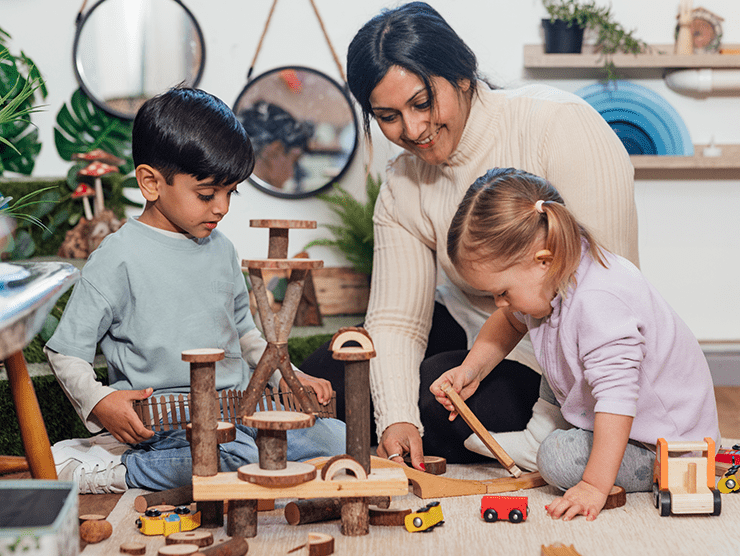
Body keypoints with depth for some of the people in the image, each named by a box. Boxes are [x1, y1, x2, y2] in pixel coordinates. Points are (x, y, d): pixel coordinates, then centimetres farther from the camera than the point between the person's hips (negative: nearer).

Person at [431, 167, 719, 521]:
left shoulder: (600, 304, -35)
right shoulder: (546, 279, -6)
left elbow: (616, 398, -37)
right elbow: (510, 321, 16)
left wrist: (595, 486, -38)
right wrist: (471, 369, 4)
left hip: (667, 440, -9)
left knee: (559, 460, -24)